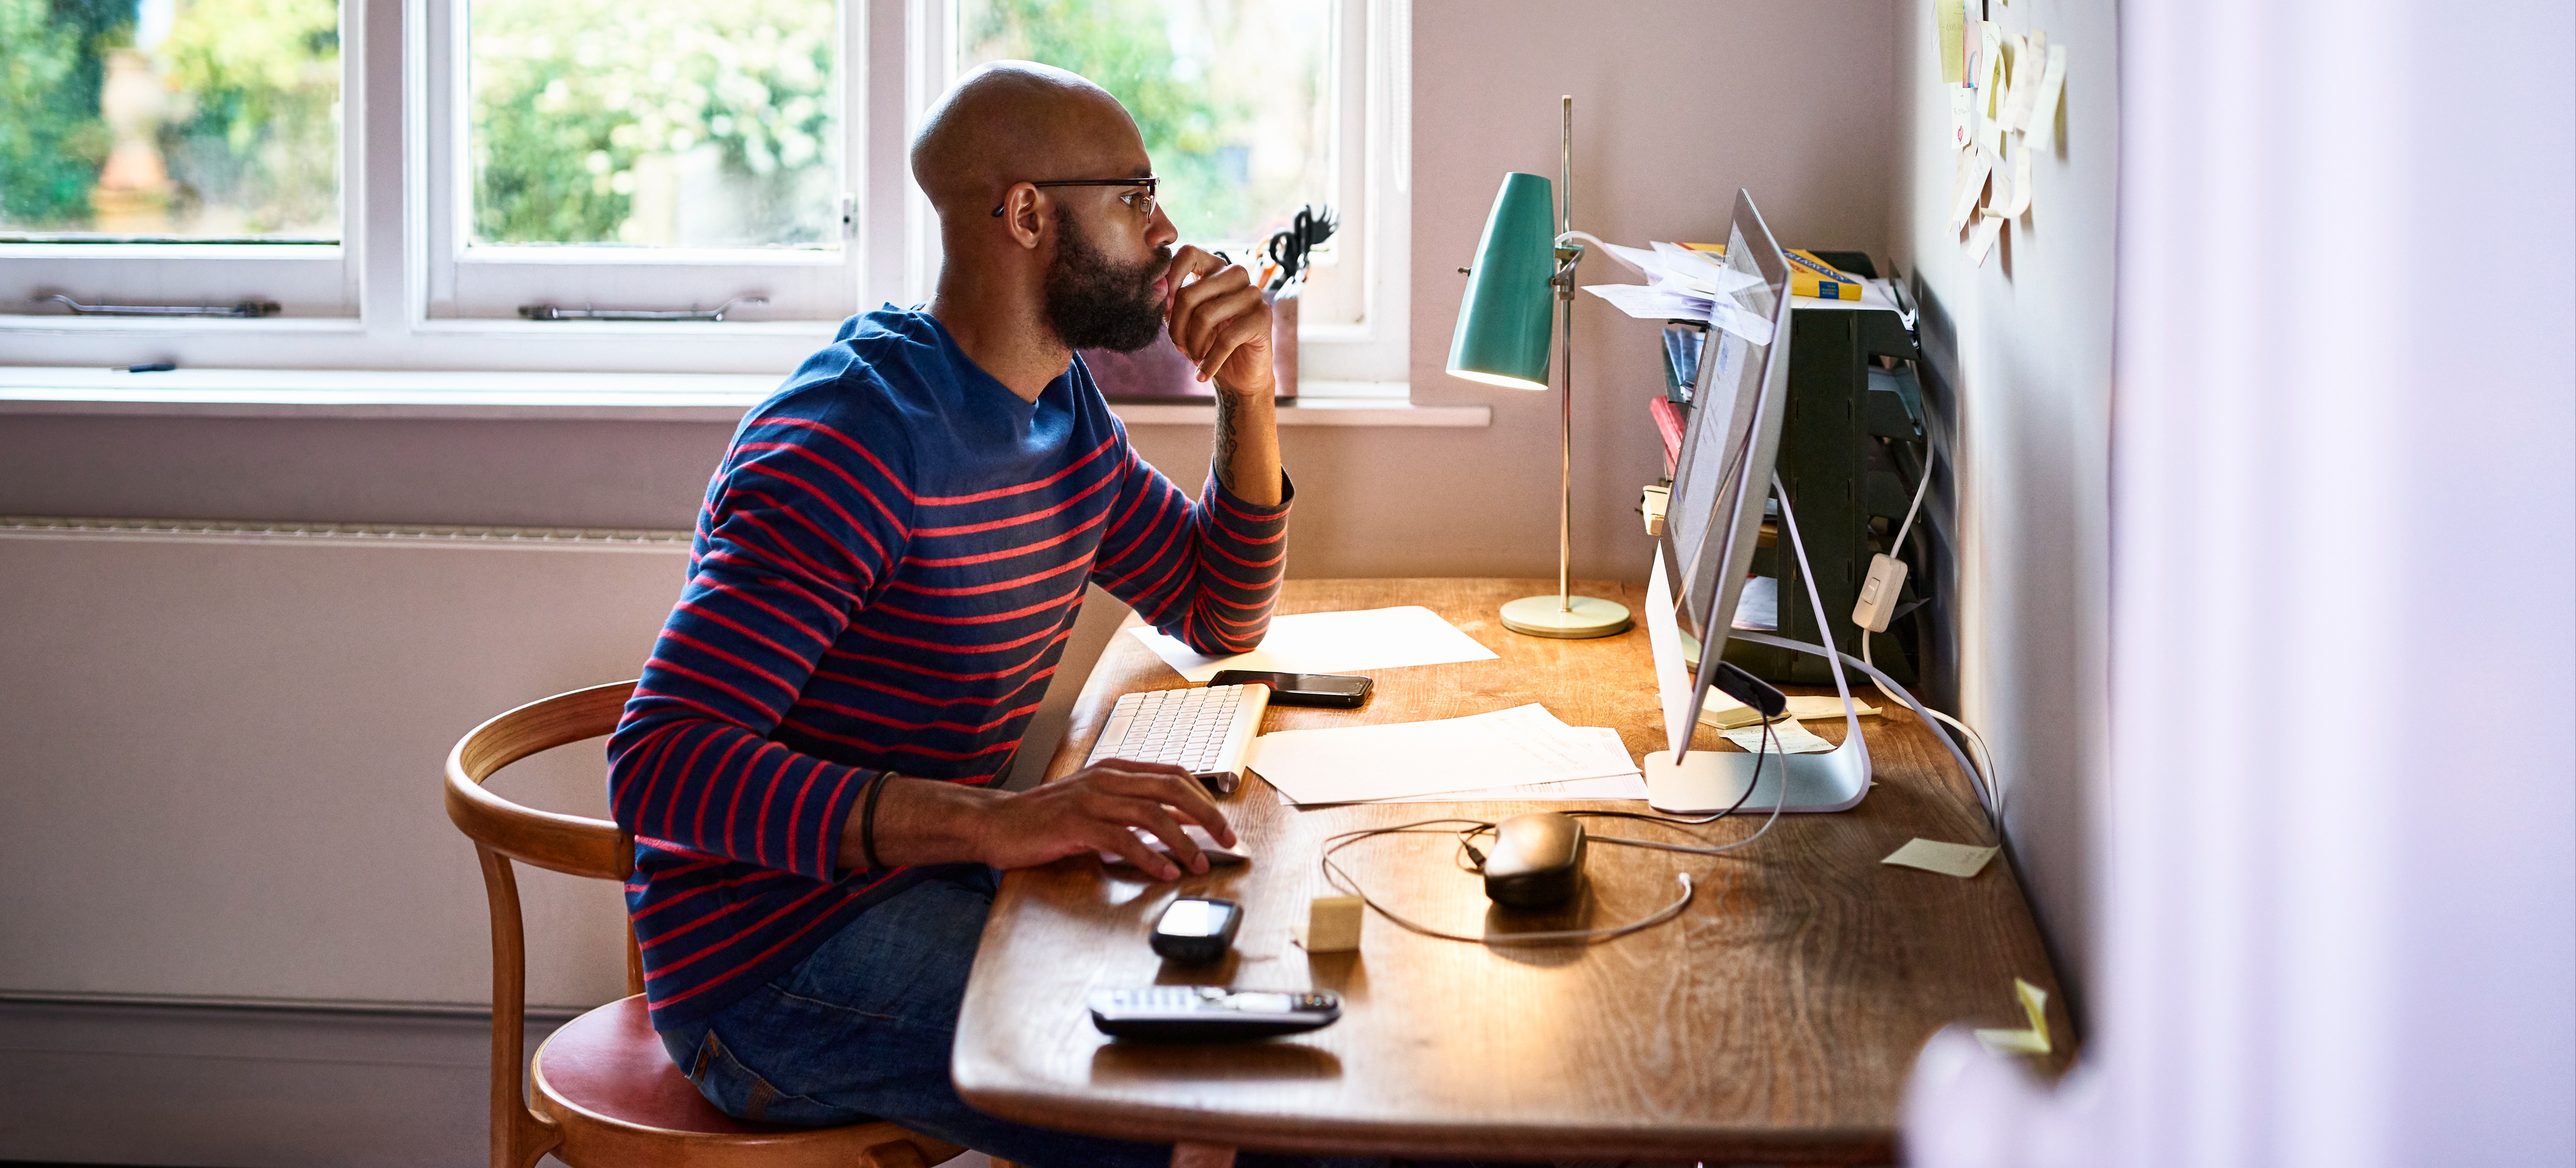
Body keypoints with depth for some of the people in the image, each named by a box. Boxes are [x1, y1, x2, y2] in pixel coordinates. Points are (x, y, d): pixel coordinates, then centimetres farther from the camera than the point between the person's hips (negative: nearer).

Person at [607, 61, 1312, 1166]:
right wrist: (990, 822, -39)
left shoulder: (1065, 409, 8)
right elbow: (660, 763, -29)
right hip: (773, 958, -9)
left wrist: (1249, 399, 4)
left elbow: (1221, 618, 22)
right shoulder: (857, 438, -21)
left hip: (920, 880, 9)